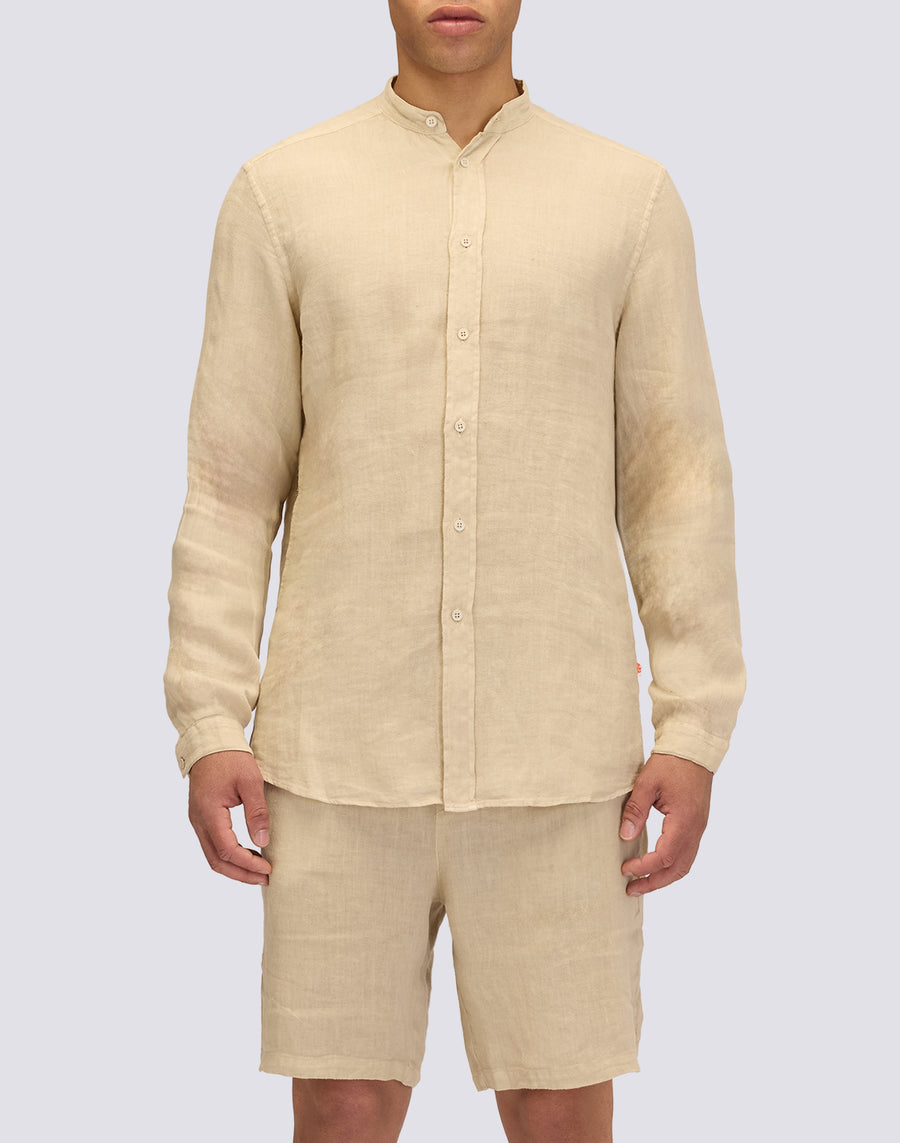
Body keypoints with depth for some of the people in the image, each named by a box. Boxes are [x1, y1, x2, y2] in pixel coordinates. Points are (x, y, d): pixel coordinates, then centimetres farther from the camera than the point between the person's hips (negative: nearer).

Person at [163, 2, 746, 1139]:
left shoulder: (632, 198, 4)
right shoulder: (280, 192, 3)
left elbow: (678, 481, 4)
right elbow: (230, 484, 4)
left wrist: (694, 738, -4)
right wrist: (209, 731, -4)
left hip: (556, 763, 0)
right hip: (344, 749, 0)